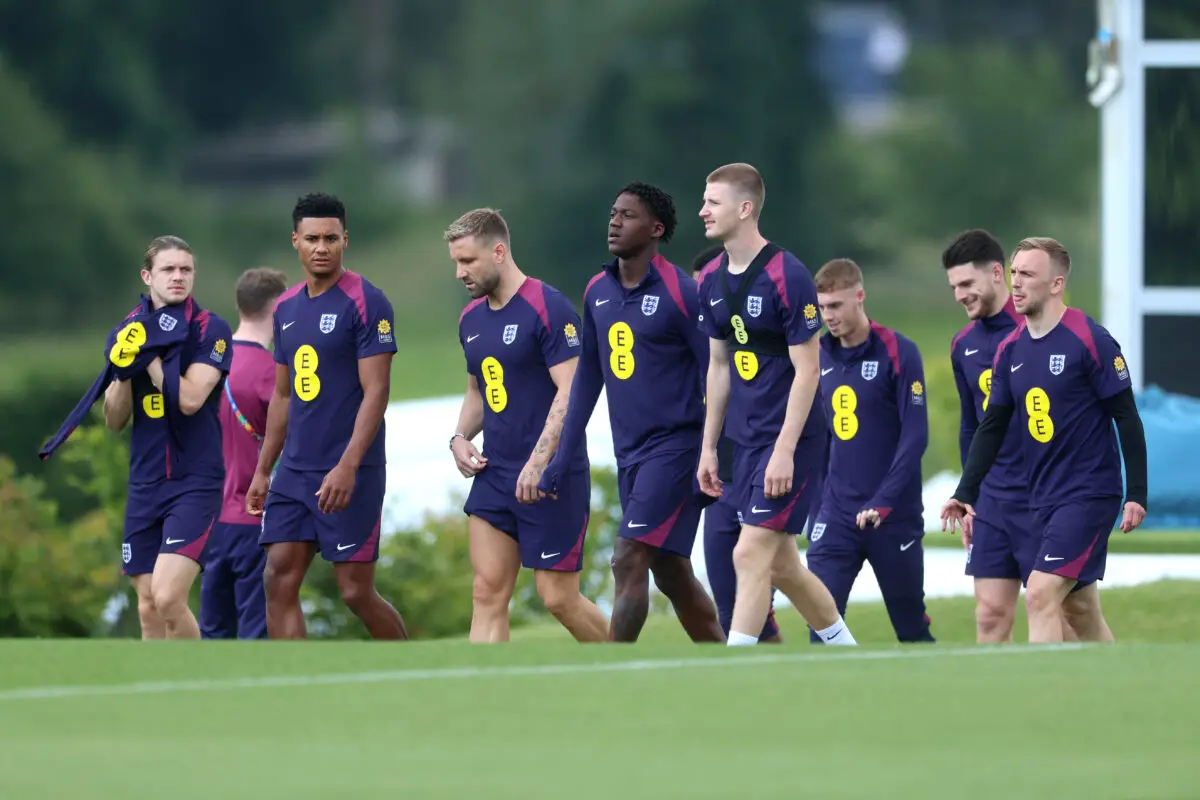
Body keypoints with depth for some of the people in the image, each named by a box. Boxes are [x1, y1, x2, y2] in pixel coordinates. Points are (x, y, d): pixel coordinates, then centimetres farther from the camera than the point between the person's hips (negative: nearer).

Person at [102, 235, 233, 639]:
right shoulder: (128, 331, 10)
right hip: (144, 485, 5)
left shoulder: (211, 330, -5)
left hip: (196, 481, -5)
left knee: (168, 597, -19)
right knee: (148, 609, 4)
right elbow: (114, 421, 8)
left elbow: (190, 398, -18)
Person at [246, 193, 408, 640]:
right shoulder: (286, 309, 13)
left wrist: (347, 467, -23)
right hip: (294, 470, 7)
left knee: (356, 590, -3)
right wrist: (262, 472, 18)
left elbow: (376, 391, -15)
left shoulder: (366, 302, -9)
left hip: (349, 474, -7)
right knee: (279, 581, -3)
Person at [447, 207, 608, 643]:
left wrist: (538, 464, -24)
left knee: (558, 598, -2)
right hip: (495, 473, 7)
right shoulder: (471, 318, 12)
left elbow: (572, 392, -18)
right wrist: (460, 438, 6)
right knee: (488, 595, -2)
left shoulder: (548, 308, -13)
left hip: (553, 477, -7)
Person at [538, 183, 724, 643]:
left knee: (629, 562, -16)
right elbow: (588, 378, 18)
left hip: (674, 446, -8)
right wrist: (562, 458, 15)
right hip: (629, 453, 8)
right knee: (672, 576, 11)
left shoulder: (680, 293, -11)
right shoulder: (598, 292, 10)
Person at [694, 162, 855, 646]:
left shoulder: (787, 276, -16)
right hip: (746, 439, 8)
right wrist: (708, 447, 14)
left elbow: (807, 370, -16)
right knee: (780, 564, 12)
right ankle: (846, 649, 27)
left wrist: (785, 450, -20)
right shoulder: (714, 280, 7)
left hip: (790, 439, -8)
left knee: (751, 555, -12)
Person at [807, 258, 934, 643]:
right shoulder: (821, 357, 7)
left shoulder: (898, 352, -9)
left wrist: (883, 502, -21)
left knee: (911, 630, 7)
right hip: (837, 514, 4)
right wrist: (815, 500, 9)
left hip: (894, 516, -4)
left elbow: (915, 436, -14)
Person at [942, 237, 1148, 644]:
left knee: (1041, 595, -18)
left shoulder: (1090, 341, -11)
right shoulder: (1011, 350, 8)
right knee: (1080, 610, 11)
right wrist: (965, 493, 4)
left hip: (1090, 495, -7)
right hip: (1043, 499, 7)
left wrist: (1136, 495, -12)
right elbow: (992, 427, 13)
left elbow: (1127, 419, -10)